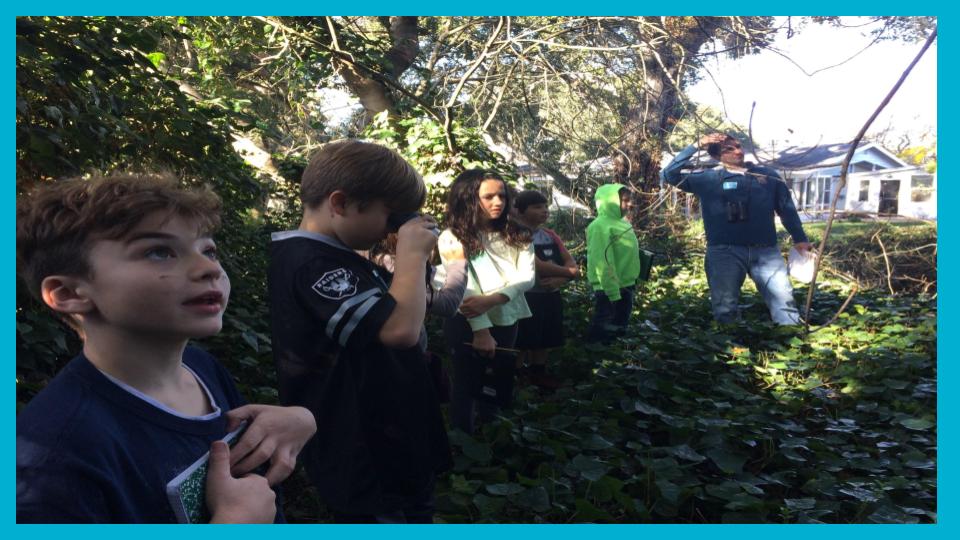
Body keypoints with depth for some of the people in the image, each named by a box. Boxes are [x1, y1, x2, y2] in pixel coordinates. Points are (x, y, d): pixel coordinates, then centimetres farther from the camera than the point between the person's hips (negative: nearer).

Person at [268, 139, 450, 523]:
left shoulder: (337, 259, 8)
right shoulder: (311, 263, -24)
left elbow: (395, 311, 16)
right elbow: (401, 328, -34)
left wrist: (411, 257, 2)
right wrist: (412, 254, -20)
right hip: (367, 467, -10)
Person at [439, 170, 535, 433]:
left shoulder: (517, 235, 6)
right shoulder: (453, 237, -6)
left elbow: (527, 276, -7)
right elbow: (464, 286, -14)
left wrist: (491, 299, -23)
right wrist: (481, 330, -21)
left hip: (507, 322, 5)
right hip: (468, 325, -4)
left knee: (502, 387, 15)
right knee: (467, 386, 7)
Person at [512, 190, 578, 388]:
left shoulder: (550, 235, 10)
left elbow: (571, 264, 5)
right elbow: (537, 266, -25)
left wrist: (560, 279, -16)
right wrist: (568, 272, -15)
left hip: (551, 296, 8)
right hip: (526, 297, -8)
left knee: (545, 339, 17)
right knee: (522, 342, -2)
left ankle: (539, 373, 33)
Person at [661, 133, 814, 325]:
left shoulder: (768, 175, 13)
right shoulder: (707, 178, 6)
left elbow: (786, 209, 17)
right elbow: (669, 175, -3)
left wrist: (799, 239, 8)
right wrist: (694, 147, -5)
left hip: (766, 251, 2)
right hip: (724, 252, -1)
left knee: (783, 301, -6)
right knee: (725, 309, 3)